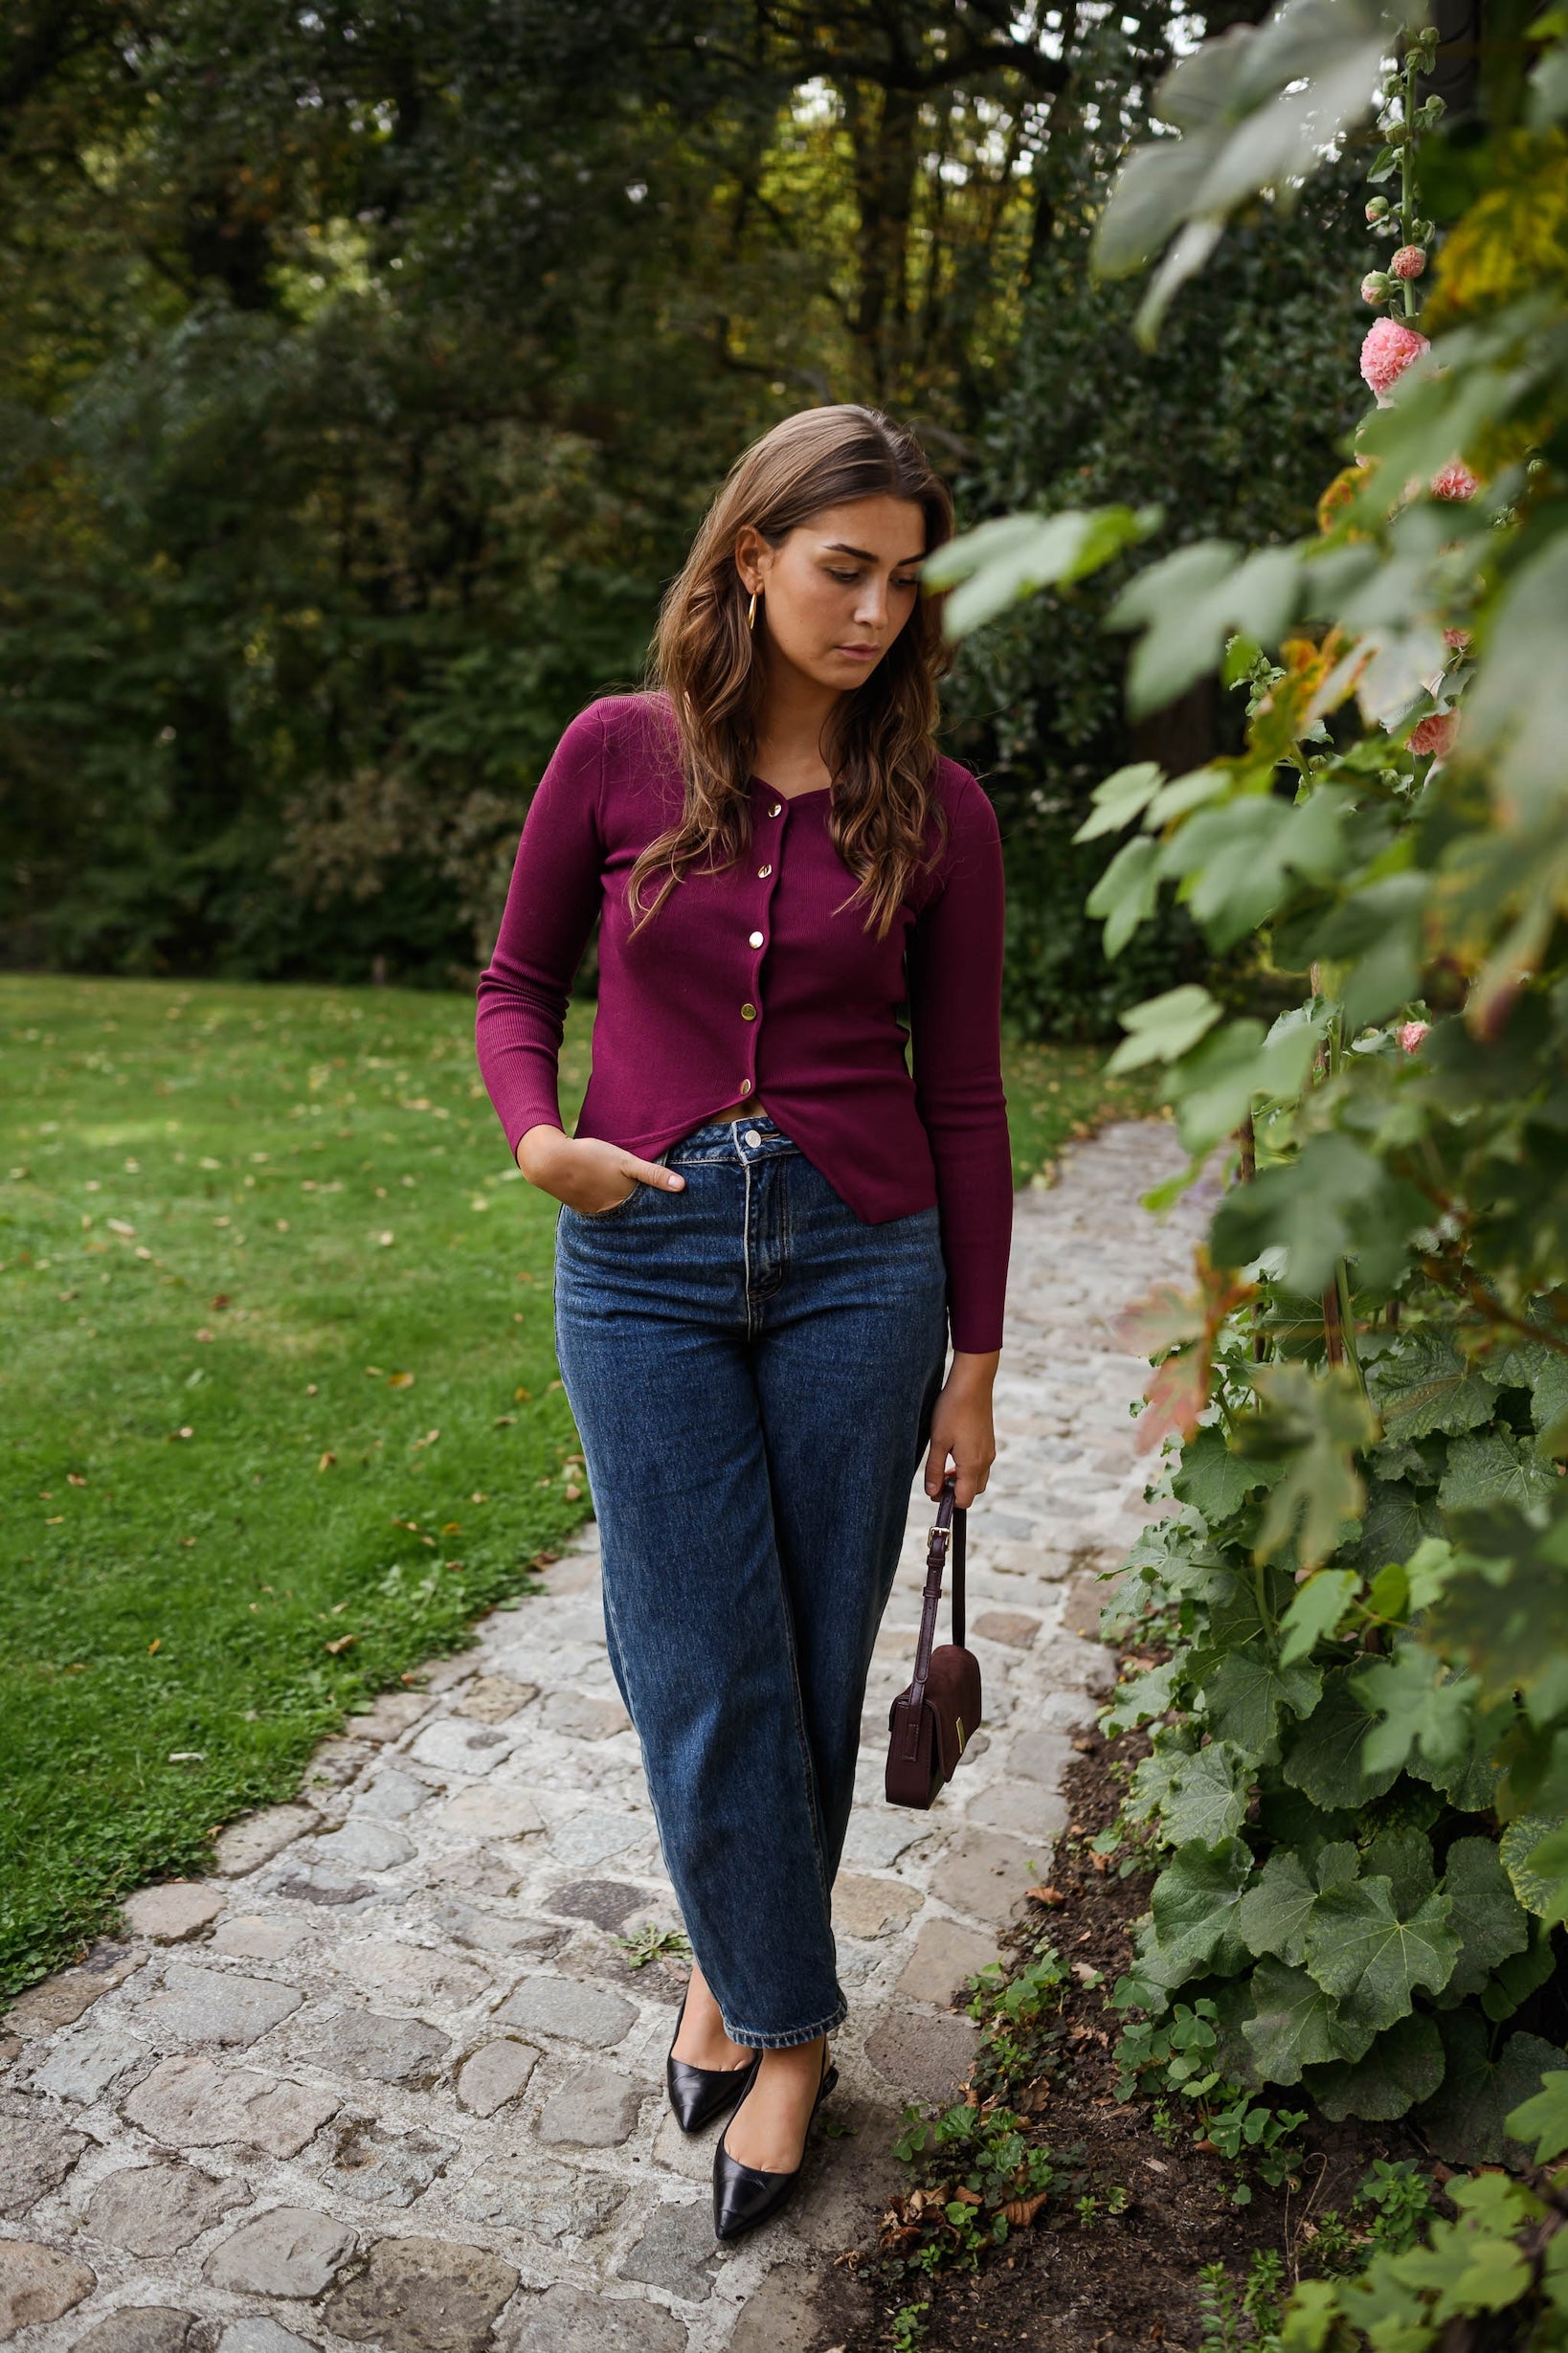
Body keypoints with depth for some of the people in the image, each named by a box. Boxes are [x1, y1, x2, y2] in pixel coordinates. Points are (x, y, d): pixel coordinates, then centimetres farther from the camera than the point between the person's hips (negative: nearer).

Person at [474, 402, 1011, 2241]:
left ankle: (736, 1971, 36)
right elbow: (517, 981, 9)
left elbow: (961, 1096, 3)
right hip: (643, 1259, 0)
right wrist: (536, 1135, -12)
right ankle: (788, 2021, 29)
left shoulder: (936, 810, 0)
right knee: (701, 1675, 4)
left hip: (856, 1262, 1)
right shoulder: (619, 750, 0)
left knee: (812, 1663, 10)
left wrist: (973, 1362, 4)